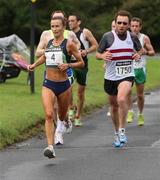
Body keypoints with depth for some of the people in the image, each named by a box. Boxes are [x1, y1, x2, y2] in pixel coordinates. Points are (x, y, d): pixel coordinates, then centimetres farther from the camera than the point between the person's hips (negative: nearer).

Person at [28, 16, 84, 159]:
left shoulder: (69, 44, -6)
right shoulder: (48, 43, 8)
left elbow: (81, 63, -2)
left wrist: (68, 65, -17)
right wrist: (34, 65, 16)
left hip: (63, 85, -2)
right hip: (48, 84, 2)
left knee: (62, 115, 18)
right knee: (49, 115, -18)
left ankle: (62, 123, 56)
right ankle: (50, 147, -24)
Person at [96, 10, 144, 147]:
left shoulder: (133, 37, -1)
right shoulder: (108, 37, -7)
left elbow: (140, 49, 18)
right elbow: (97, 54, 1)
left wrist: (139, 54, -5)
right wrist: (103, 56, -22)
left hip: (127, 76, -1)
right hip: (110, 77, 1)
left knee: (122, 99, -27)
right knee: (114, 106, 13)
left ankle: (122, 131, -17)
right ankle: (117, 134, 32)